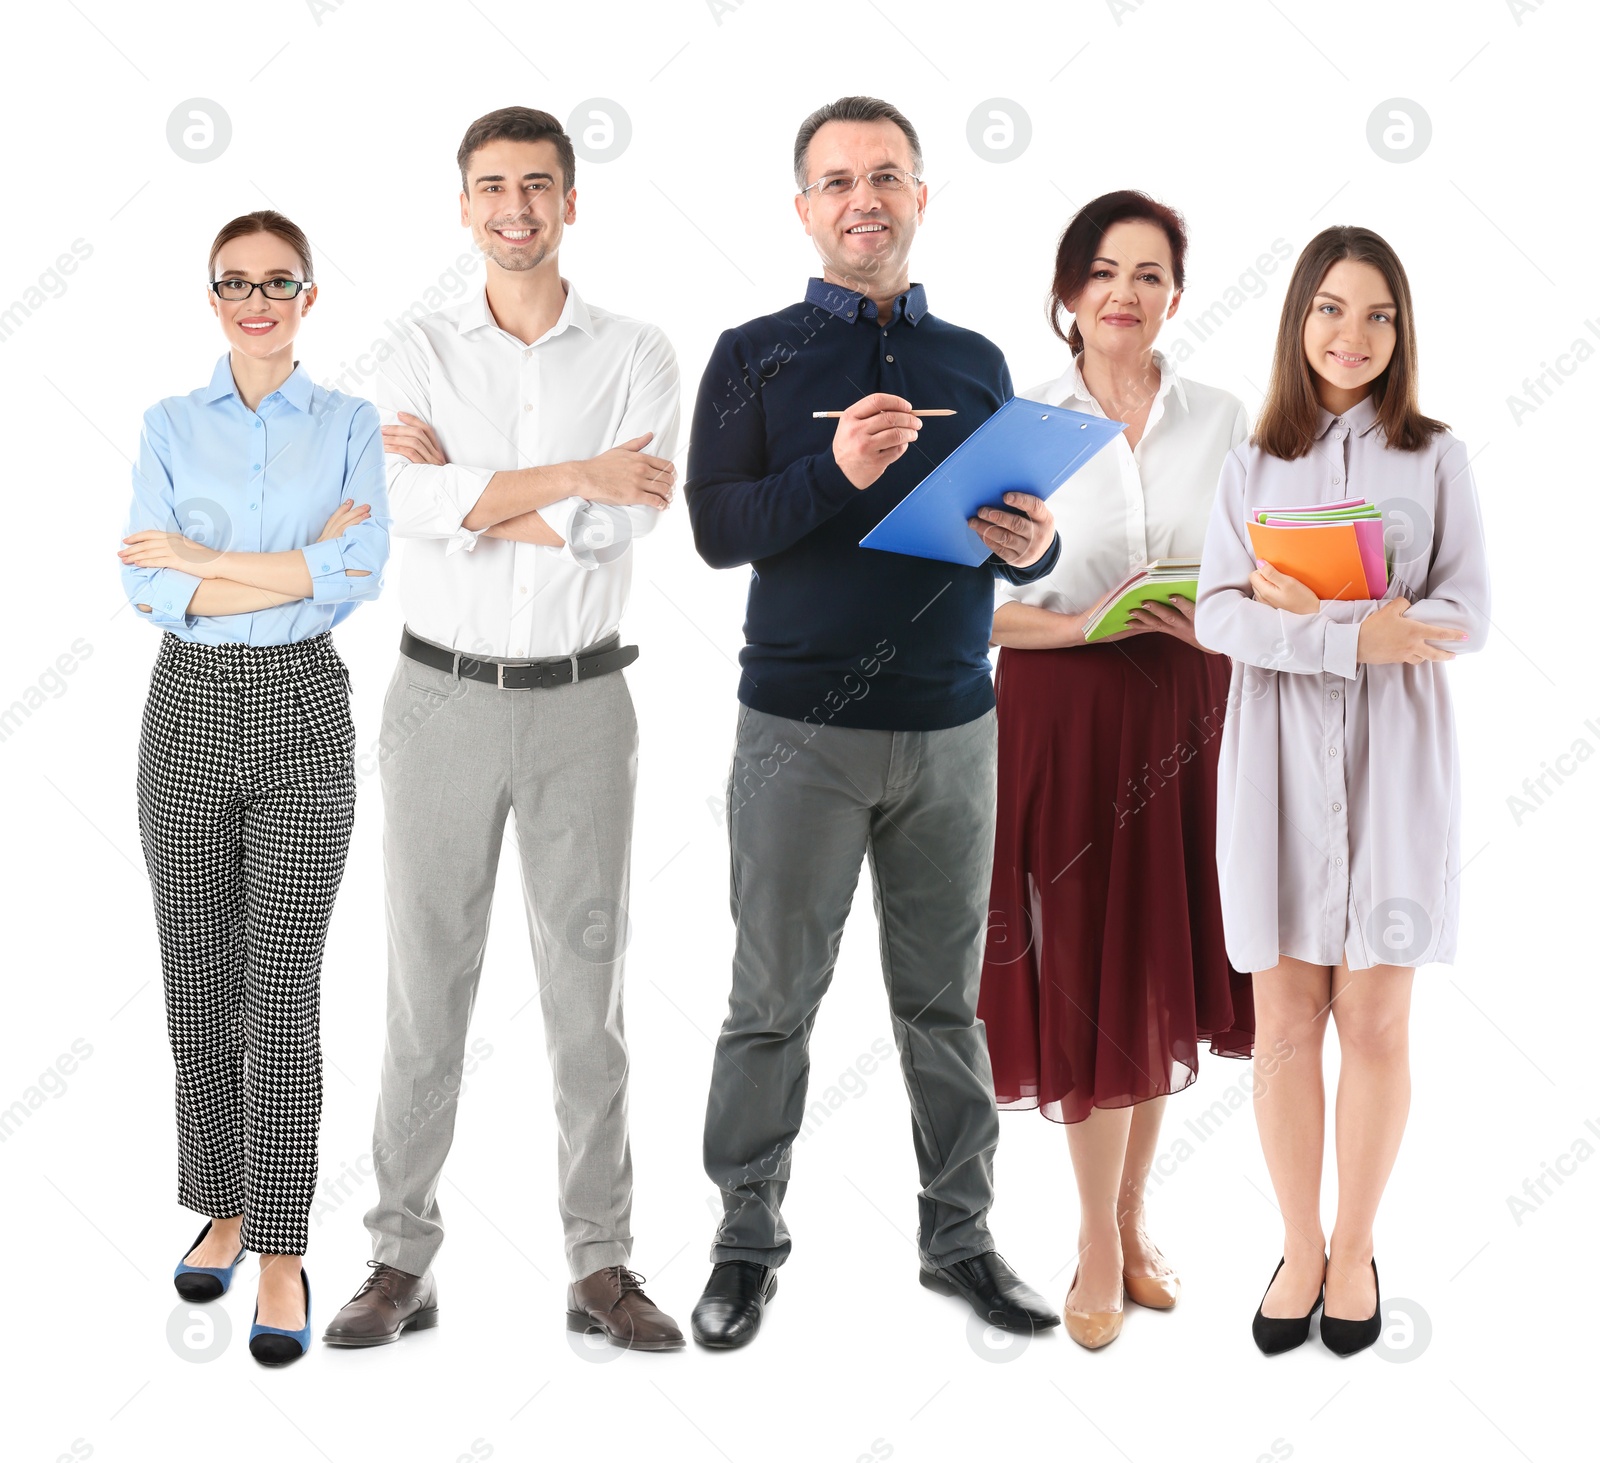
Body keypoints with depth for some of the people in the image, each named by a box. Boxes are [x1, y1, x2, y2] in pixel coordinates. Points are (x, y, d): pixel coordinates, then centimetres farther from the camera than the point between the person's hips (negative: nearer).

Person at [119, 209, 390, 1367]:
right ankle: (223, 1209, 26)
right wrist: (300, 566, -14)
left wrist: (201, 560, -13)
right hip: (192, 710, 2)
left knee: (282, 994, -4)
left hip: (303, 714, -2)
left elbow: (362, 575, -14)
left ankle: (282, 1256, 2)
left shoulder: (350, 425, 2)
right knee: (199, 981, 9)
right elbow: (147, 591, -8)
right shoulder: (171, 426, 4)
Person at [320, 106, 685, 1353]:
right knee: (427, 984, 4)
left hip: (580, 704, 0)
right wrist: (579, 475, -19)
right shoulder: (421, 356, 2)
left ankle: (603, 1268, 13)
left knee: (588, 985, 4)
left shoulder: (637, 356, 0)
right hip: (443, 700, 1)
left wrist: (463, 475, -11)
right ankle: (403, 1263, 13)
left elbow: (616, 527, -16)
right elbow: (416, 510, -17)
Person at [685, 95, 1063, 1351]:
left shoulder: (976, 363, 11)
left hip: (950, 729, 3)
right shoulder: (755, 357, 2)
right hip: (800, 729, -2)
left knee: (945, 1000, 10)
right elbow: (716, 529, -8)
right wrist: (837, 470, -23)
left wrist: (1032, 544, -10)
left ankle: (960, 1235, 19)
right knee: (773, 1002, 4)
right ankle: (749, 1239, 16)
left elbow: (1017, 536, 13)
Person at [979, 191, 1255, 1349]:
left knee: (1164, 967, 9)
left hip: (1186, 710, 3)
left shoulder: (1223, 420, 5)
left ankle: (1132, 1218, 25)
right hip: (1063, 716, -2)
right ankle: (1099, 1241, 16)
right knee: (1085, 971, 1)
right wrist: (1081, 623, -18)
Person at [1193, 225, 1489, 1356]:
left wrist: (1312, 612, -14)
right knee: (1284, 1020, 5)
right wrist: (1355, 636, -19)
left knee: (1374, 1020, 3)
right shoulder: (1253, 465, 8)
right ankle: (1300, 1248, 19)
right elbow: (1217, 614, -3)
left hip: (1394, 763, -1)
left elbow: (1467, 616, -4)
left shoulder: (1434, 458, 4)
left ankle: (1355, 1249, 19)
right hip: (1279, 759, 1)